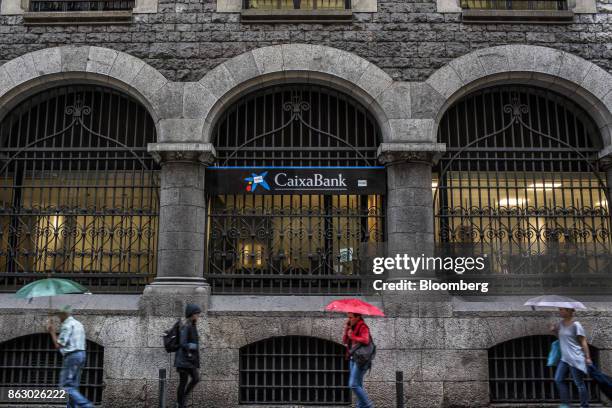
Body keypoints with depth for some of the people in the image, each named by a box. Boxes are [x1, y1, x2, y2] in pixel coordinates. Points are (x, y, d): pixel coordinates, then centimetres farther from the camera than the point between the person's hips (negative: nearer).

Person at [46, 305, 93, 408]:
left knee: (66, 386, -9)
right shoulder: (78, 324, 20)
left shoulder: (67, 325, -10)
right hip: (81, 354, 10)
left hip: (72, 356, -10)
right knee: (73, 386, 11)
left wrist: (52, 332, -4)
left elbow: (58, 345, -14)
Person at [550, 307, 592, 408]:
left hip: (575, 358, -7)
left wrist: (587, 357, -12)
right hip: (564, 358, 7)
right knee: (558, 379, 0)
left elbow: (583, 342, -9)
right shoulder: (560, 324, 9)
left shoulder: (576, 325, -11)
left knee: (579, 383, 1)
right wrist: (554, 330, 4)